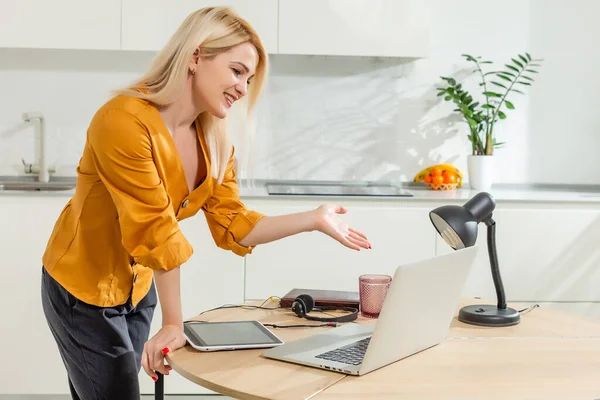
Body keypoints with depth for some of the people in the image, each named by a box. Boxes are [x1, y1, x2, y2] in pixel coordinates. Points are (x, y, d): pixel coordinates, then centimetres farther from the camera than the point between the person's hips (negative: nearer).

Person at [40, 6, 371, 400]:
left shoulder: (213, 138, -4)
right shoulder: (124, 122, -28)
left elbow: (231, 224, -5)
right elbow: (157, 233, -28)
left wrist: (314, 220, -12)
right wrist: (174, 324, -23)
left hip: (137, 289, 7)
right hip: (82, 291, -7)